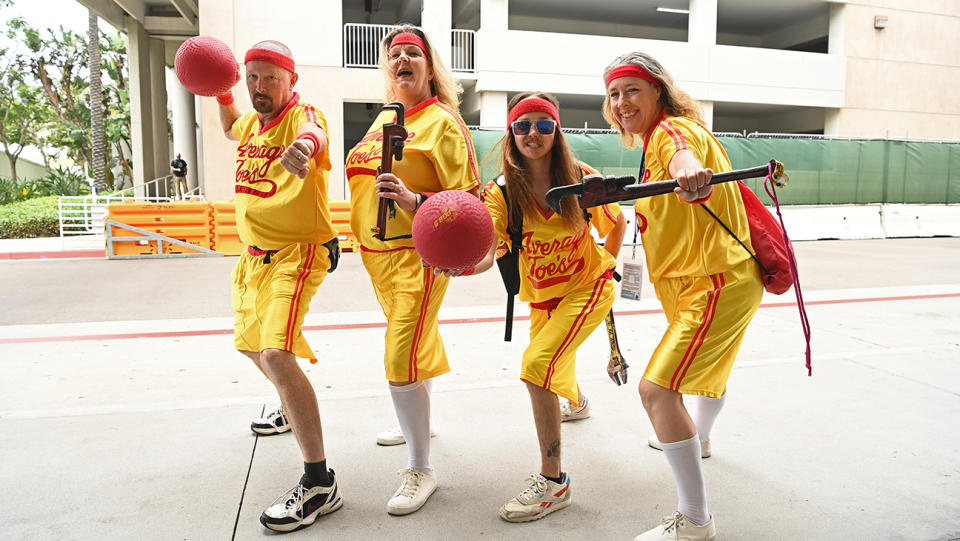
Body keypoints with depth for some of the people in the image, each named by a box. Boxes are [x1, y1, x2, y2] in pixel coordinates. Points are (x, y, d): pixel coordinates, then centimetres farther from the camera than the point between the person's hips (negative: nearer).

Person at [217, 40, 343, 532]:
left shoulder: (302, 115, -14)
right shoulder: (252, 121, 9)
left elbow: (314, 133, -41)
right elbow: (231, 128, 35)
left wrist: (303, 145, -65)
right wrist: (222, 94, 15)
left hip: (297, 253, -9)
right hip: (255, 253, 10)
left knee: (276, 353, -26)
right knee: (253, 345, 25)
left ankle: (320, 483, -20)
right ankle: (292, 409, 54)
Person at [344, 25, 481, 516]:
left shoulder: (442, 121, -9)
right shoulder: (384, 119, 14)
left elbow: (467, 198, -15)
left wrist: (413, 201, -29)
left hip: (417, 254, -8)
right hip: (378, 253, 8)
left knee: (402, 359, -12)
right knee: (415, 343, 23)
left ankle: (420, 469, 5)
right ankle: (419, 424, 46)